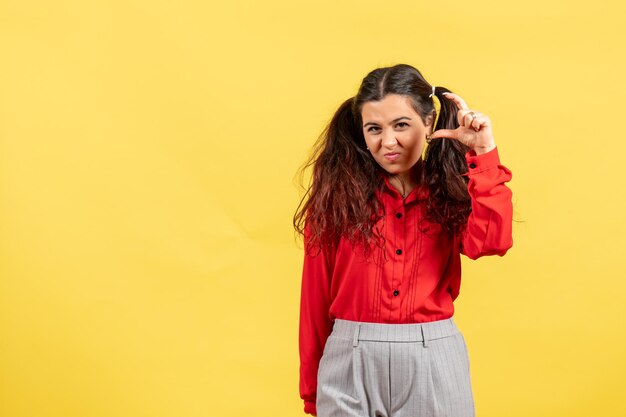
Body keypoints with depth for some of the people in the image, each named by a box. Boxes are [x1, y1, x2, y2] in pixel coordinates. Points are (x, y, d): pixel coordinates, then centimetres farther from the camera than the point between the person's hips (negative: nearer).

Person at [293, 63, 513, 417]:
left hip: (434, 362, 1)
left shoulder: (449, 191, 2)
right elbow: (316, 301, 0)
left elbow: (492, 241, -18)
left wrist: (484, 152, -16)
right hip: (351, 363, -1)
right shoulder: (337, 194, -3)